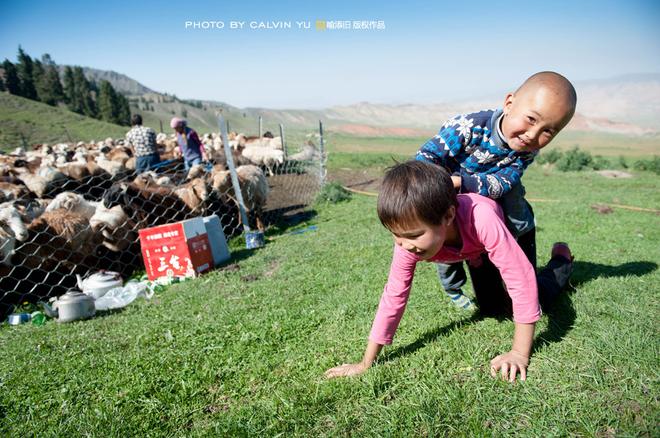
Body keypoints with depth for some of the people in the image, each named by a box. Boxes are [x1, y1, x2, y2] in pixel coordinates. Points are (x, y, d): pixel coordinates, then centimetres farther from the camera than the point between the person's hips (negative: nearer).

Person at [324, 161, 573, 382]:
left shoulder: (482, 220, -49)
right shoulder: (408, 242, -35)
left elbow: (522, 280, -43)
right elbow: (394, 296, -28)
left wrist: (520, 353, -42)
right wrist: (366, 364, -26)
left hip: (514, 228, -3)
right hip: (476, 252, 3)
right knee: (491, 310, 9)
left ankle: (561, 258, 24)